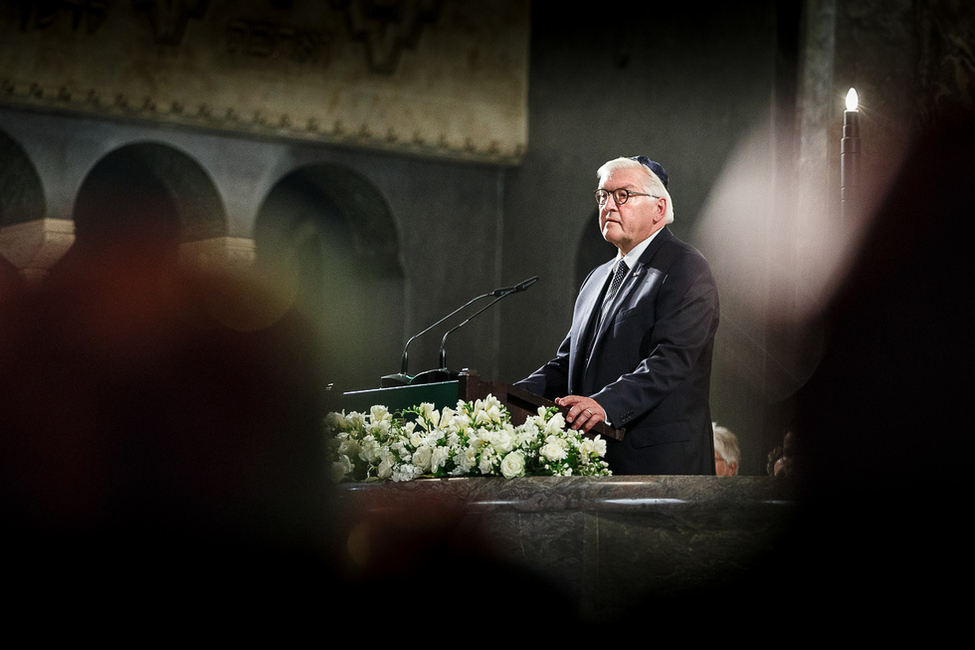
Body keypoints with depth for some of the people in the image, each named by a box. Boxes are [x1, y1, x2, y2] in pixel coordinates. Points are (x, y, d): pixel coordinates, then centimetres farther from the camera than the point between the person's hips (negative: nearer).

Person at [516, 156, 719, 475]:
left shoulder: (687, 269, -6)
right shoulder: (597, 279, 22)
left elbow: (671, 361, -19)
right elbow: (569, 360, 18)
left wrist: (605, 405, -32)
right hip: (594, 459, 7)